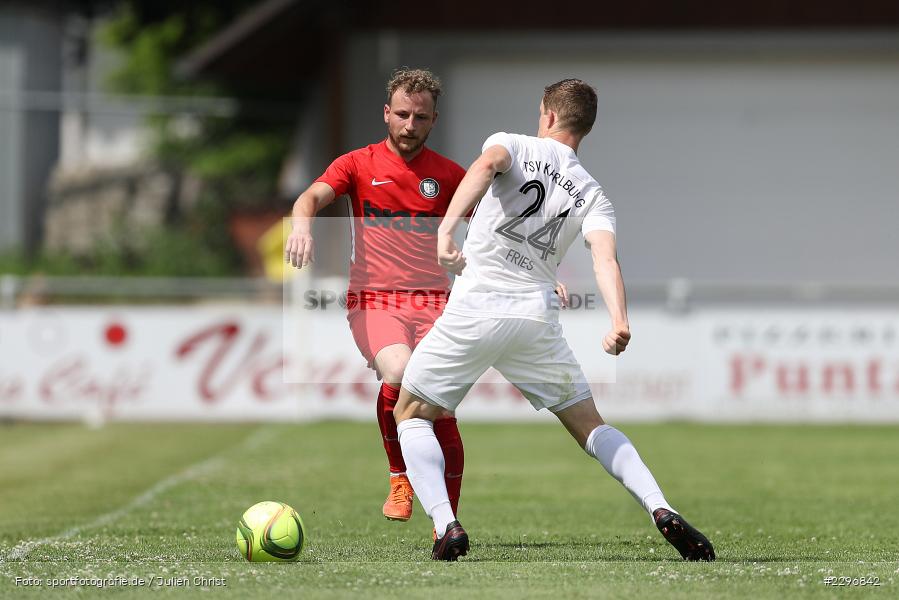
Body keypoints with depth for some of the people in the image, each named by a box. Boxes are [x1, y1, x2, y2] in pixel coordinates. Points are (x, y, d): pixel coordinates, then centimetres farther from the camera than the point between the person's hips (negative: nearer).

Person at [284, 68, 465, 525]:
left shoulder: (448, 175, 12)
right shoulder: (359, 165, 6)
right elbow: (313, 196, -10)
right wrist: (302, 225, -34)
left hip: (433, 301, 2)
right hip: (373, 299, -2)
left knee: (441, 412, -10)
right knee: (399, 372, -32)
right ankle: (399, 477, -10)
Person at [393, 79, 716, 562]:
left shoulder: (512, 145, 6)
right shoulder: (592, 195, 13)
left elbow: (486, 165, -19)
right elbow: (605, 257, -6)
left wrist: (447, 227, -31)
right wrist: (619, 323, -19)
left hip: (475, 308, -3)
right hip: (538, 317, 3)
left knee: (410, 413, 14)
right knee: (589, 426, 17)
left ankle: (446, 527, -6)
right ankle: (662, 511, -3)